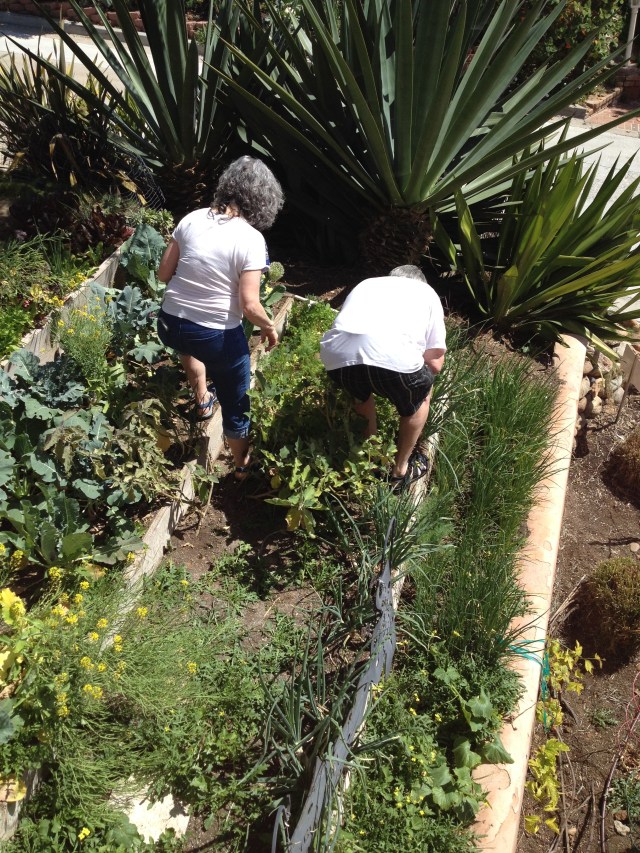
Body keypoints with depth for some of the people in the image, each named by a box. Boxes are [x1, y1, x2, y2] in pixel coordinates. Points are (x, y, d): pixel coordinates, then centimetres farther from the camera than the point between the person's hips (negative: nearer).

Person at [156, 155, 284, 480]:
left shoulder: (192, 219, -2)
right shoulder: (251, 239, -16)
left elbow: (163, 274, 5)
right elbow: (249, 305, -19)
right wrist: (270, 328, 1)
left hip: (169, 325, 5)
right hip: (218, 337, -4)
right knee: (235, 403, 19)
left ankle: (202, 400, 51)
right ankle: (242, 464, 40)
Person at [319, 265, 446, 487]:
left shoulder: (366, 284, 40)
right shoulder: (426, 292, 32)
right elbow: (435, 364, 28)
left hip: (336, 353, 3)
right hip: (393, 355, -3)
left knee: (361, 392, 38)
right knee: (420, 396, 31)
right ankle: (400, 470, 39)